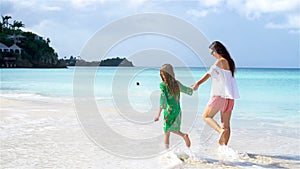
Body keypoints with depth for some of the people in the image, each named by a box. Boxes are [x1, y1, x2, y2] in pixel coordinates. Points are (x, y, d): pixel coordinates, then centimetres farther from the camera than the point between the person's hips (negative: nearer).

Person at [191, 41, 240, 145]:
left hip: (220, 95, -8)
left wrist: (197, 84, -29)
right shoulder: (229, 62, 14)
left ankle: (221, 131, -19)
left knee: (206, 117, 4)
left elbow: (209, 73, -22)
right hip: (229, 96, 8)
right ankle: (224, 146, 9)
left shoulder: (221, 61, -11)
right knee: (226, 124, 9)